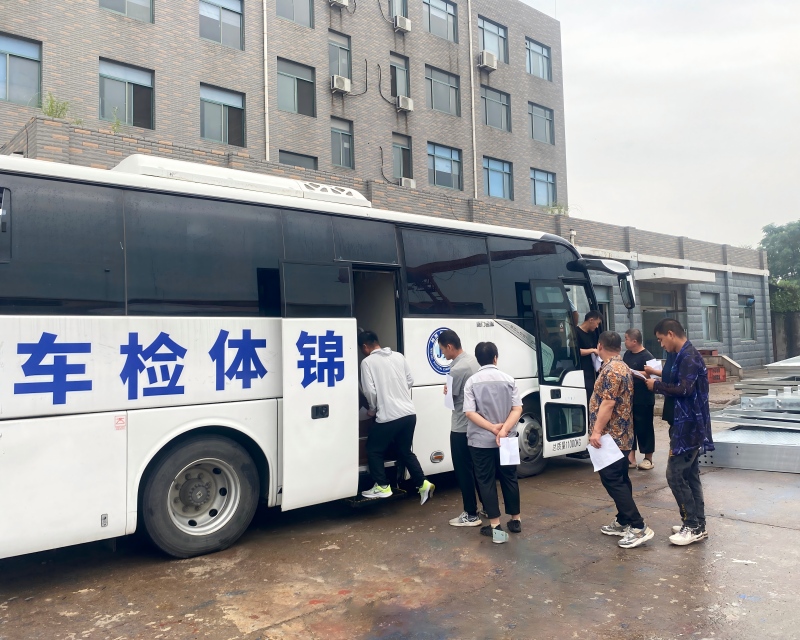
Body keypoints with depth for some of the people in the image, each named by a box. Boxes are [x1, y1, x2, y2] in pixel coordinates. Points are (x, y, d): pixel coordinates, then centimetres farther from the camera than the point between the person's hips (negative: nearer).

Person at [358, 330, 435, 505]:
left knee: (374, 450, 15)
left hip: (388, 416, -6)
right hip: (409, 413, 6)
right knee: (405, 451, 21)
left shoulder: (367, 361, -5)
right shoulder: (398, 356, 11)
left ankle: (382, 487, 16)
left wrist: (373, 409, 8)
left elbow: (369, 391, -9)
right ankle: (423, 484, 16)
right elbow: (410, 381, 14)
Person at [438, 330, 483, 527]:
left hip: (461, 428, -9)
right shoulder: (473, 360, 5)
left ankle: (471, 515, 9)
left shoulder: (457, 369, -23)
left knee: (463, 471, 2)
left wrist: (446, 390, 6)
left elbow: (451, 398, -13)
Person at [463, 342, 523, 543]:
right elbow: (517, 409, -9)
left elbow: (470, 412, -14)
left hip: (481, 440, -2)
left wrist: (492, 428, -14)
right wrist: (503, 430, -17)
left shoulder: (472, 382, -5)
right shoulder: (508, 379, -1)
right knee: (509, 478, 15)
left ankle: (494, 525, 7)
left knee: (486, 481, 6)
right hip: (506, 439, 3)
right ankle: (515, 520, 24)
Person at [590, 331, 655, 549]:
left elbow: (608, 403, -24)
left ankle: (639, 527, -7)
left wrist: (597, 430, -23)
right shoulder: (622, 367, 15)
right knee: (620, 479, 14)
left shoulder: (611, 370, -17)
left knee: (611, 480, -8)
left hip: (612, 435, -11)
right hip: (622, 434, 11)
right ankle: (623, 521, 22)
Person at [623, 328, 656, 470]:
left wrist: (630, 371, -27)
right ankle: (631, 458, 17)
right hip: (629, 398, 7)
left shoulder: (646, 356, -12)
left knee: (644, 428, 1)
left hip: (643, 400, -7)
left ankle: (648, 459, 13)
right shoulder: (627, 355, 12)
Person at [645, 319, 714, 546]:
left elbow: (684, 389, -25)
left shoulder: (689, 357, -17)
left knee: (675, 475, -6)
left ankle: (693, 526, 1)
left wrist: (657, 386, -14)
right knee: (690, 475, 13)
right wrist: (659, 382, 4)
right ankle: (698, 524, 20)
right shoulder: (684, 356, 14)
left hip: (688, 426, -10)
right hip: (688, 425, 10)